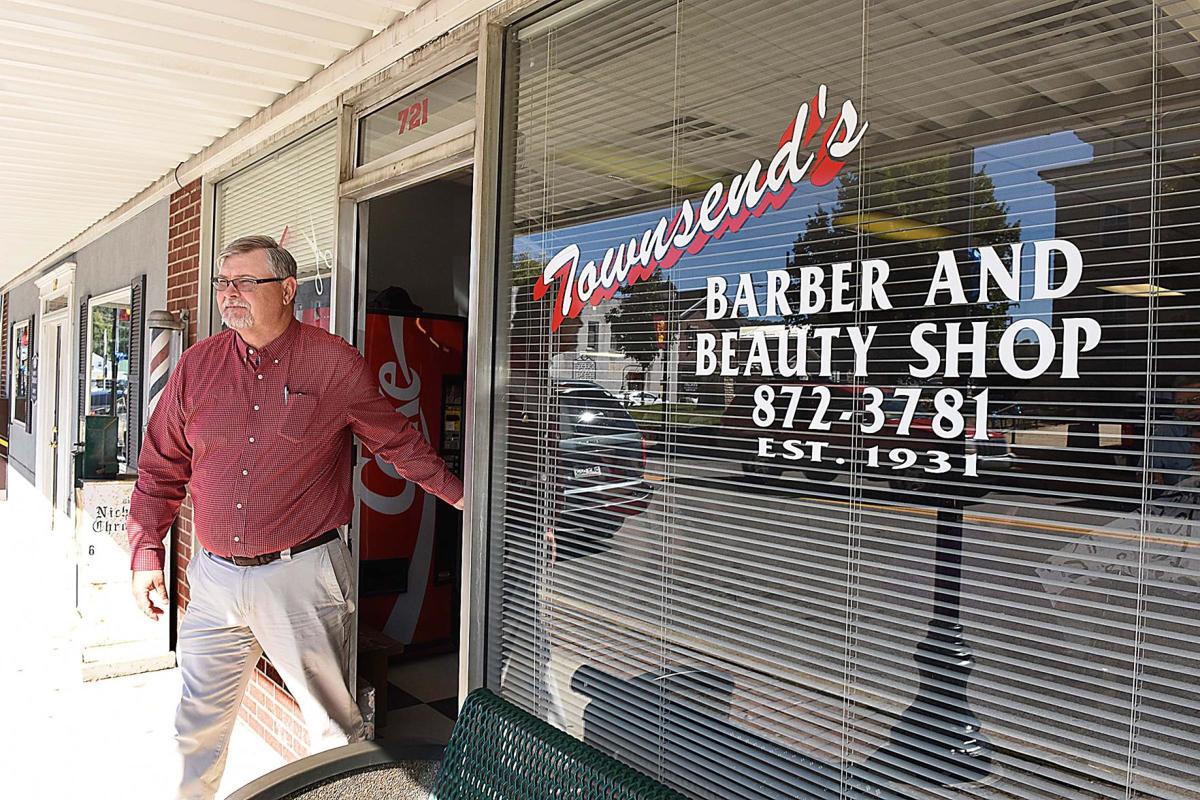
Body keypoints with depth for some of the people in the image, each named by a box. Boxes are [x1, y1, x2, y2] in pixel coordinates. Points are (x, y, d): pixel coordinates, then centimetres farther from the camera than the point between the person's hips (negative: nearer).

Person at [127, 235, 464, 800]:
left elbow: (398, 442, 4)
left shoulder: (335, 363, -5)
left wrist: (461, 496, 4)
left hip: (302, 575, -3)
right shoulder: (197, 364, 5)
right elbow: (161, 468, 12)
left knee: (333, 723, 8)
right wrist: (147, 553, 8)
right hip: (214, 577, 4)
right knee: (199, 723, 17)